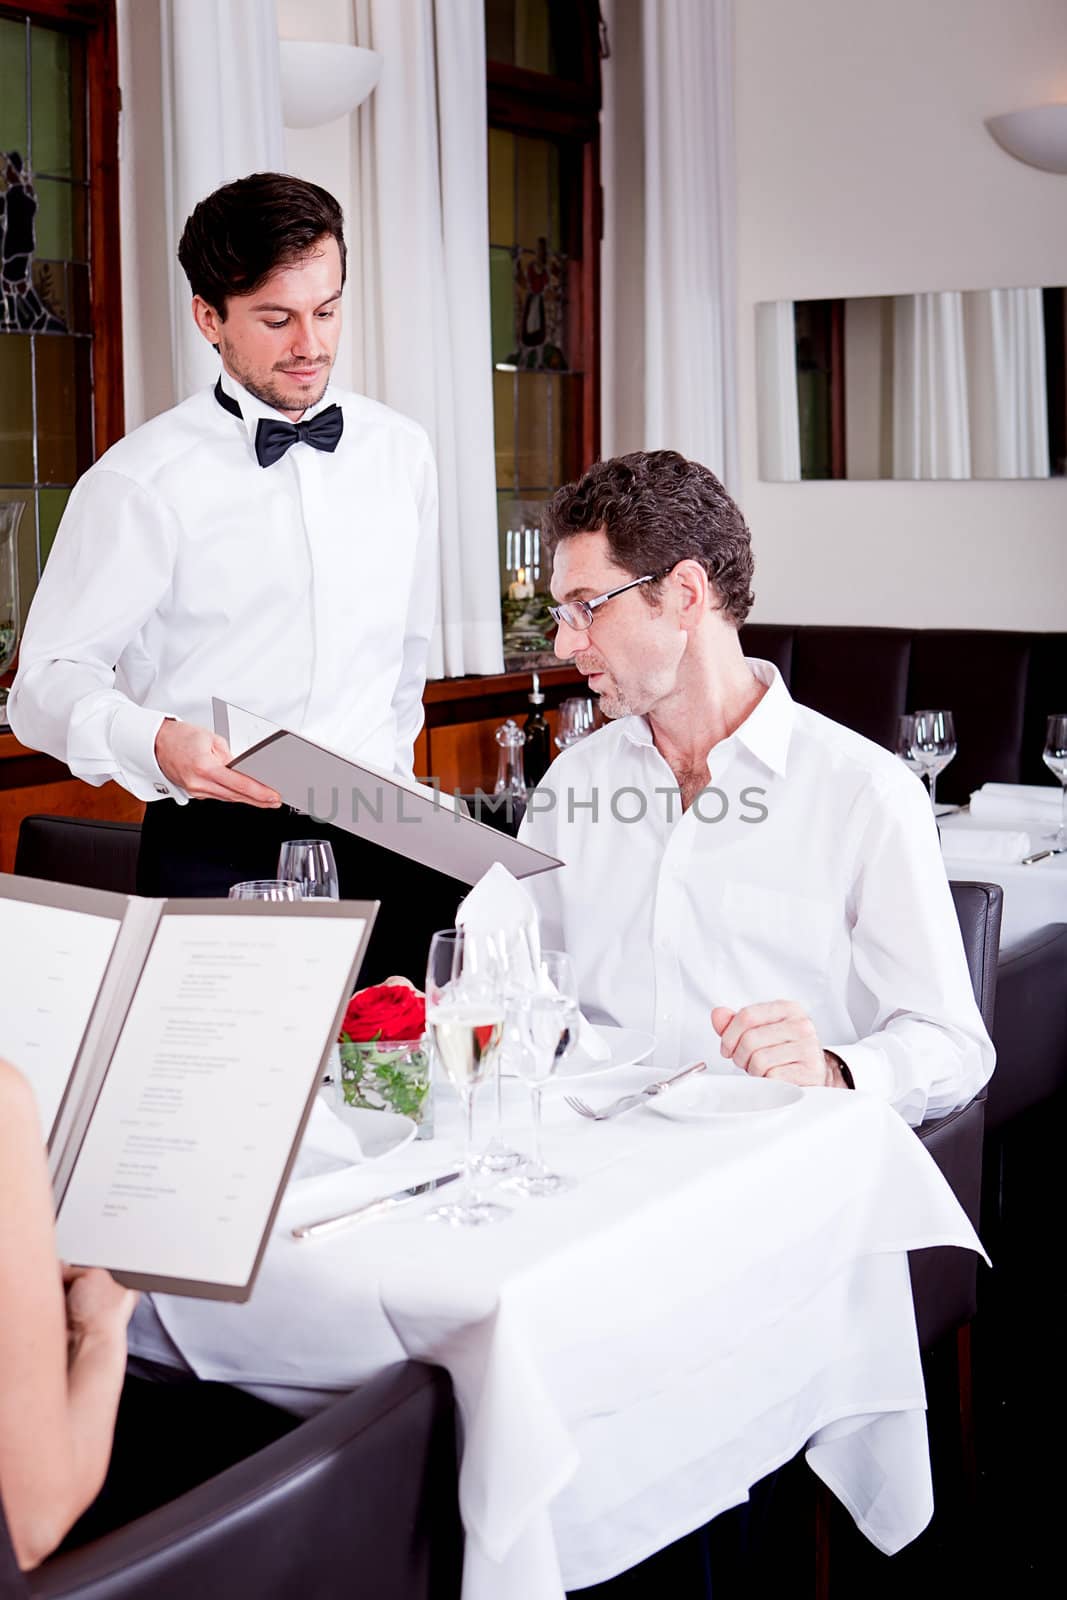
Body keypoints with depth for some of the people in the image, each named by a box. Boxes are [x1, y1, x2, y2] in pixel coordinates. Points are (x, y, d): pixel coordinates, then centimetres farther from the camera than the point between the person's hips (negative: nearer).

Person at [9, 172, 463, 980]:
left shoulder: (402, 452, 12)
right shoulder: (141, 481, -4)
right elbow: (49, 679, -6)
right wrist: (154, 742, -24)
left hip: (381, 850, 4)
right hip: (217, 853, -3)